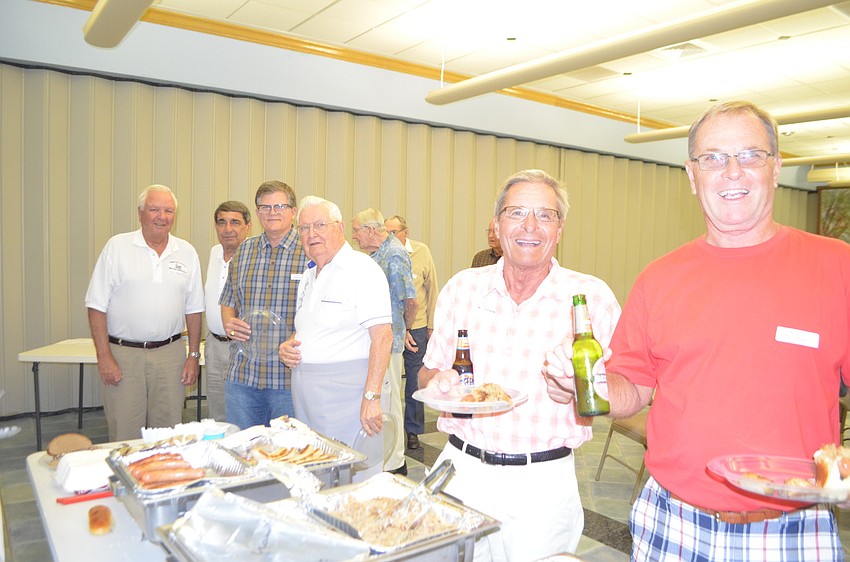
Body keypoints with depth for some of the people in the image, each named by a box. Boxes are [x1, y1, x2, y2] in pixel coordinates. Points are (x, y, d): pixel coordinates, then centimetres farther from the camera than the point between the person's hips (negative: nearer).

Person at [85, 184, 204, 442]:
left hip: (170, 354, 2)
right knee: (124, 436, 3)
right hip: (122, 354, -2)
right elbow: (97, 306, -2)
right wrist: (104, 358, -8)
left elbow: (193, 310, 11)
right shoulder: (117, 246, 0)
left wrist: (194, 355, 6)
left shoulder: (186, 252, 8)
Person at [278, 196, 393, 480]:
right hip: (307, 399, 8)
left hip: (348, 393, -8)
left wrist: (371, 396, -23)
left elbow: (382, 336, -17)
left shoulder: (362, 268, -9)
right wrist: (287, 346, 5)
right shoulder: (308, 278, 17)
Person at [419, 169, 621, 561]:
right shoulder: (461, 288, 1)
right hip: (462, 473, 3)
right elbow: (429, 371, 11)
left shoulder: (591, 297, -7)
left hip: (543, 485, -2)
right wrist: (437, 381, -12)